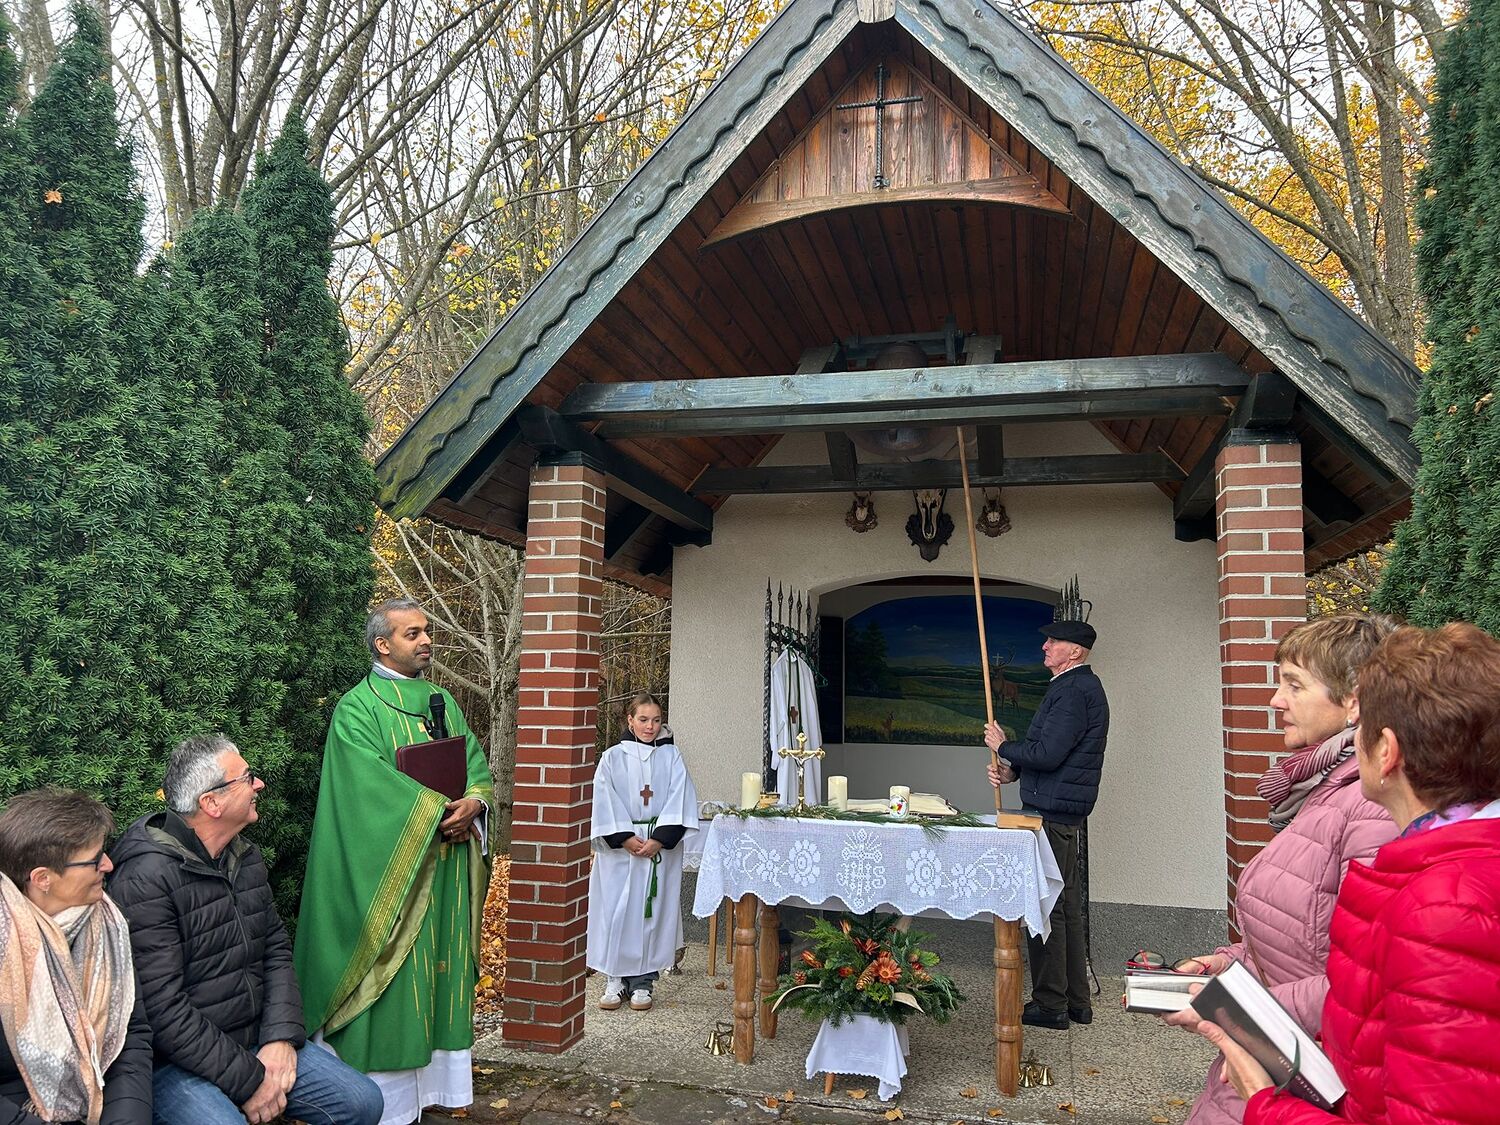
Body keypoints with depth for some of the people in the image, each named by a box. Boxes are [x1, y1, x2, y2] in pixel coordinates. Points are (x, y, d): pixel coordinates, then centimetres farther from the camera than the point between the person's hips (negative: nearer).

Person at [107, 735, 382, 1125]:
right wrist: (247, 1080, -19)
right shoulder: (145, 880, -19)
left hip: (257, 1043, 7)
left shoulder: (245, 855, 7)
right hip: (177, 1062, -7)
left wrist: (282, 1036, -5)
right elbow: (163, 1010, -22)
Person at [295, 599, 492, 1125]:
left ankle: (437, 1079, 21)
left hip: (446, 868, 6)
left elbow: (477, 766, 9)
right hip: (391, 872, -6)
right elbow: (377, 786, -18)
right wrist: (443, 809, -18)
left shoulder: (443, 702, 13)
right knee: (393, 982, -1)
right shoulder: (357, 708, -7)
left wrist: (473, 803, -12)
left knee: (442, 968, 10)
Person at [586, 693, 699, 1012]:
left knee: (652, 911, 2)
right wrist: (627, 839, -12)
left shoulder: (671, 756, 6)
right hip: (619, 846, 0)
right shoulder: (613, 757, 3)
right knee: (616, 911, 0)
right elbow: (605, 802, -3)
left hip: (661, 846, 1)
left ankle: (642, 982, 12)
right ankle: (615, 980, 12)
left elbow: (679, 801, -2)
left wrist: (659, 840, -12)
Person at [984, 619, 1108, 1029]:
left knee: (1048, 907, -3)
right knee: (1067, 906, 16)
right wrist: (1012, 769, 7)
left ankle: (1050, 1005, 6)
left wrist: (1003, 746, -8)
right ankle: (1075, 1001, 25)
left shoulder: (1072, 692, -18)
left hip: (1052, 812, -11)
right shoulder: (1081, 686, 17)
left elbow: (1048, 754, -24)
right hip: (1065, 811, 11)